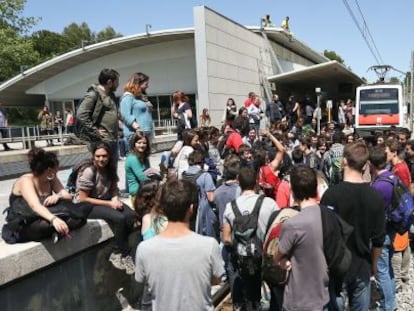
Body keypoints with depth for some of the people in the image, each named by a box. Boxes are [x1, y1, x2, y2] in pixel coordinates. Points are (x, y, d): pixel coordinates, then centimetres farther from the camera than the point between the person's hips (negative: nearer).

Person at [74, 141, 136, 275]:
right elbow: (83, 199, -19)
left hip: (106, 200, 6)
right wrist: (109, 203, -21)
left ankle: (118, 252, -5)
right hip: (86, 206, -6)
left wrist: (115, 199, -14)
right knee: (119, 218, -29)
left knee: (130, 216, -21)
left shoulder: (110, 169, 0)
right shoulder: (88, 171, -20)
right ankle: (120, 254, -9)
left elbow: (114, 189, 10)